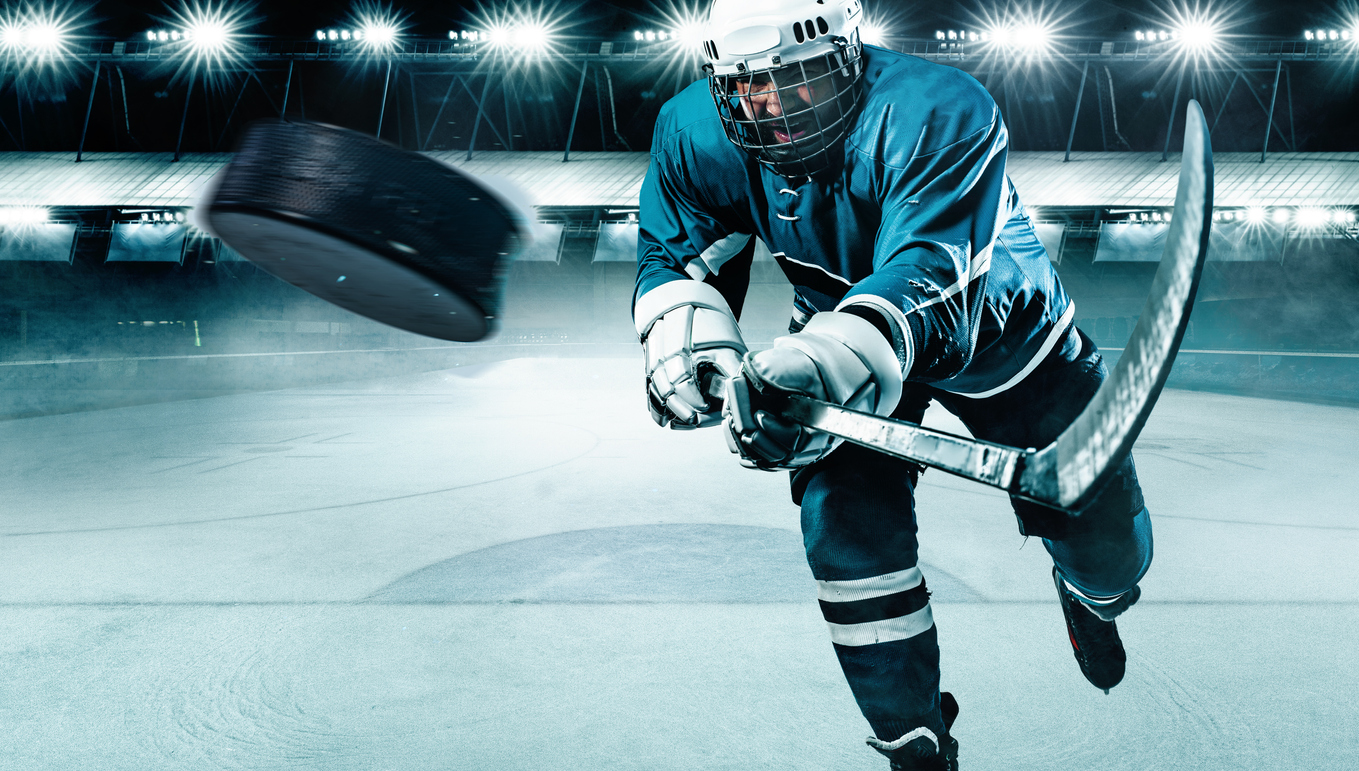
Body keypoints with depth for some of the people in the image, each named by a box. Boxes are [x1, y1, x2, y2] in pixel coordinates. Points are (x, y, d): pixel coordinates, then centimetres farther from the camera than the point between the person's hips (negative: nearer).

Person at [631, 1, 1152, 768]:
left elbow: (929, 283, -49)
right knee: (846, 519, -19)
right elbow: (676, 255, -9)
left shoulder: (941, 114, -38)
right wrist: (686, 334, -33)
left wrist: (830, 368, -69)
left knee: (1109, 545, 4)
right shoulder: (698, 134, -22)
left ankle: (1091, 599, 48)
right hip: (841, 331, 3)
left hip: (999, 327, -2)